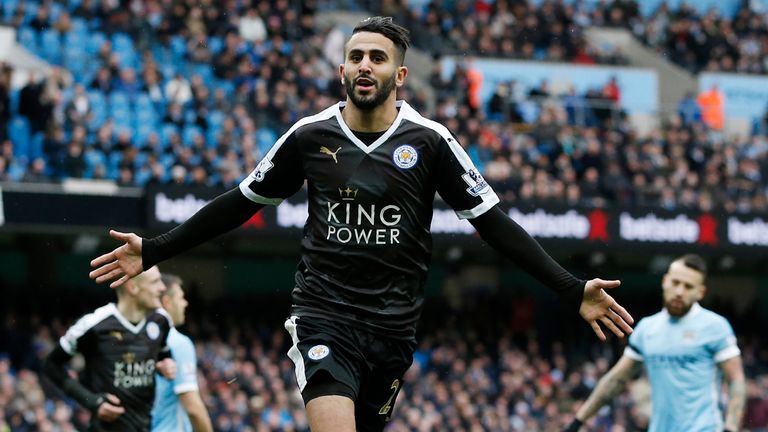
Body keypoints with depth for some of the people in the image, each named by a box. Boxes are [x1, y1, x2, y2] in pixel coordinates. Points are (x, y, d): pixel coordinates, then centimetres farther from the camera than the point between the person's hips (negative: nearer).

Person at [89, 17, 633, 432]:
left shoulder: (431, 141, -2)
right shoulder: (309, 136, 0)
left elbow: (492, 221, -1)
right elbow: (241, 203, 11)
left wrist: (572, 290, -9)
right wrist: (153, 251, 7)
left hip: (392, 326, 2)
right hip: (324, 316, -1)